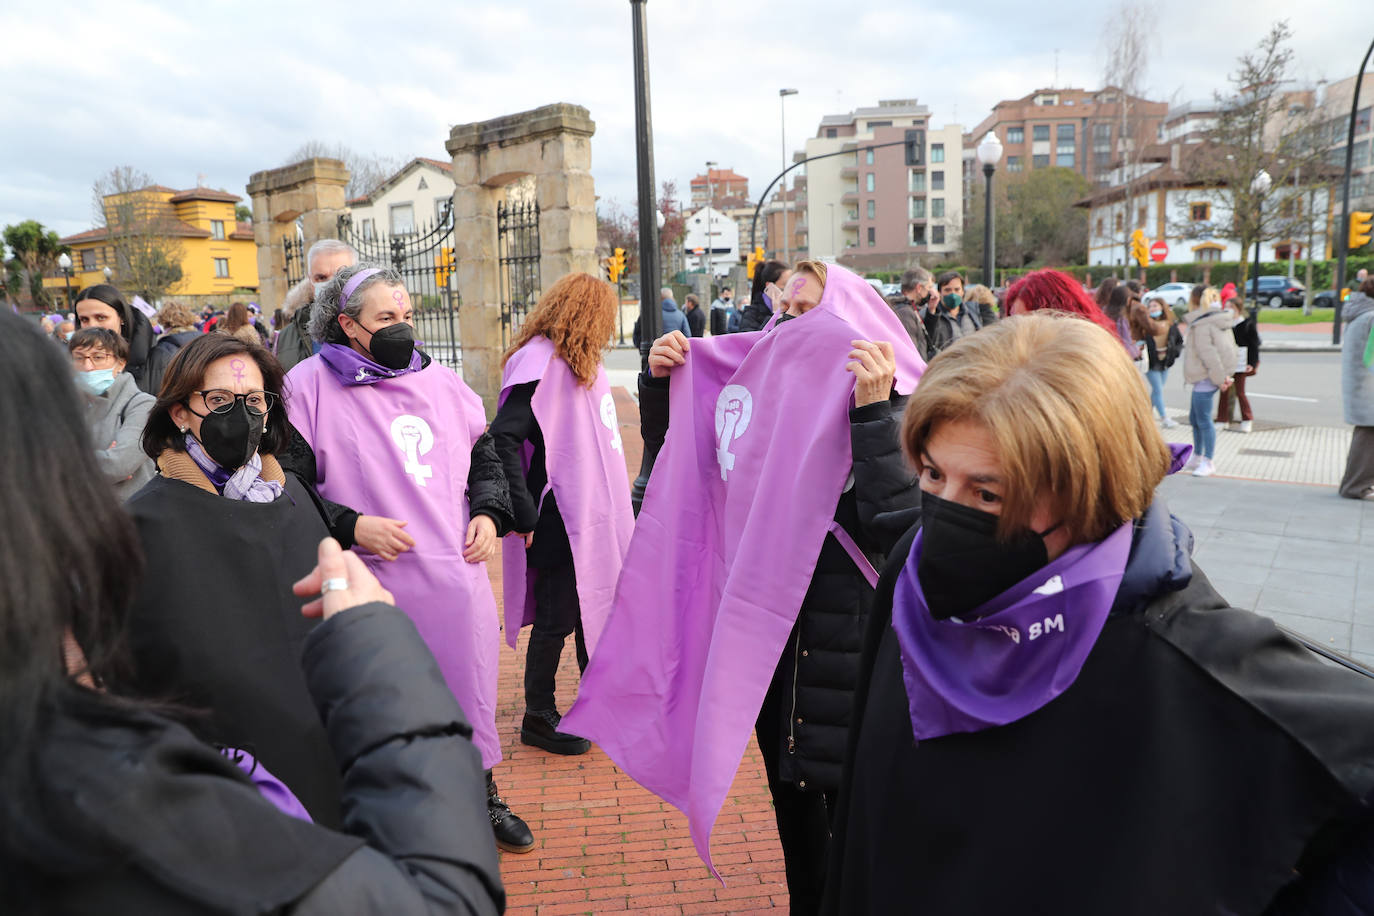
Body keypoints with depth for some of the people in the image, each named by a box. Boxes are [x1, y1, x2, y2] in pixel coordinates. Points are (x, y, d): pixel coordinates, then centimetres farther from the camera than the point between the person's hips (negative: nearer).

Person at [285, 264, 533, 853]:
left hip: (458, 575, 5)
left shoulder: (441, 381, 9)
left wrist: (488, 512, 4)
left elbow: (485, 454, 19)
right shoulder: (309, 386, -6)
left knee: (471, 690, 17)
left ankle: (484, 799, 38)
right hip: (375, 586, -4)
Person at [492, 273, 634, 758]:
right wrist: (524, 515, -23)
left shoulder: (579, 364, 14)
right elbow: (503, 438, -24)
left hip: (591, 517, 9)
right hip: (558, 522, -9)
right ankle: (538, 718, 21)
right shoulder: (539, 363, -17)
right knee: (557, 619, 3)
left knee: (595, 609, 18)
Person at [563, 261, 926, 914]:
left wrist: (872, 411, -31)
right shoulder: (758, 385, 5)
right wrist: (660, 384, 3)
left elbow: (898, 523, -27)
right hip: (764, 629, 6)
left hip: (841, 644, -6)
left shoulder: (888, 409, -12)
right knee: (789, 793, 23)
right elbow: (672, 460, 16)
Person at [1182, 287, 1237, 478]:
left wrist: (1219, 378, -15)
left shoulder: (1201, 325, -16)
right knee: (1195, 418, 19)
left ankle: (1209, 462, 0)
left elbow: (1208, 354, -19)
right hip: (1211, 376, 10)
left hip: (1205, 378, -10)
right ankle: (1198, 457, 30)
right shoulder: (1221, 322, 13)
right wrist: (1224, 375, 11)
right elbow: (1230, 347, 14)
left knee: (1204, 420, -5)